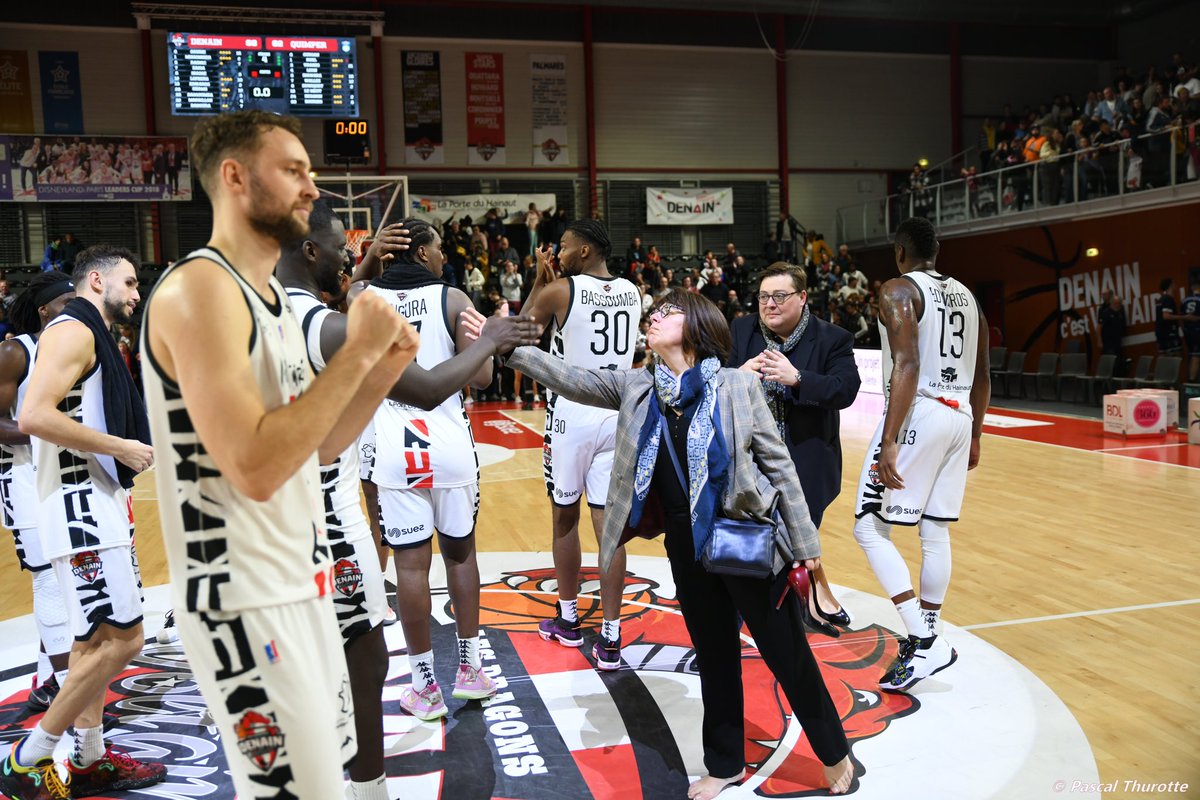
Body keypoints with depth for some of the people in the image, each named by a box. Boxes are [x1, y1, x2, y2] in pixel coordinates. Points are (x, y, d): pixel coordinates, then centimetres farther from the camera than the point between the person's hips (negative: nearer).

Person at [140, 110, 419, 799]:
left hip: (303, 582, 9)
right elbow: (256, 469, -27)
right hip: (244, 602, -9)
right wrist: (357, 353, -22)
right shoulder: (199, 288, -18)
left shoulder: (272, 294, 11)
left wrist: (384, 372, 0)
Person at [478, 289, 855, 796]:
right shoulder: (636, 388, 2)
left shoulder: (737, 385, -9)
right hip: (687, 545, 4)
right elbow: (573, 381, -4)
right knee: (713, 655, 17)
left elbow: (778, 463, -6)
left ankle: (834, 753, 32)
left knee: (786, 651, 8)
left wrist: (804, 541, -5)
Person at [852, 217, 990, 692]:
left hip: (918, 414, -8)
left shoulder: (899, 290, -7)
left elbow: (907, 366, -19)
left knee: (870, 529, -2)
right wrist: (974, 436, 27)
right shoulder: (966, 296, 16)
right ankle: (927, 642, 23)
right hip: (959, 417, 8)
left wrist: (889, 441, -22)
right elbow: (982, 376, 18)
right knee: (935, 532, 14)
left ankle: (924, 643, -7)